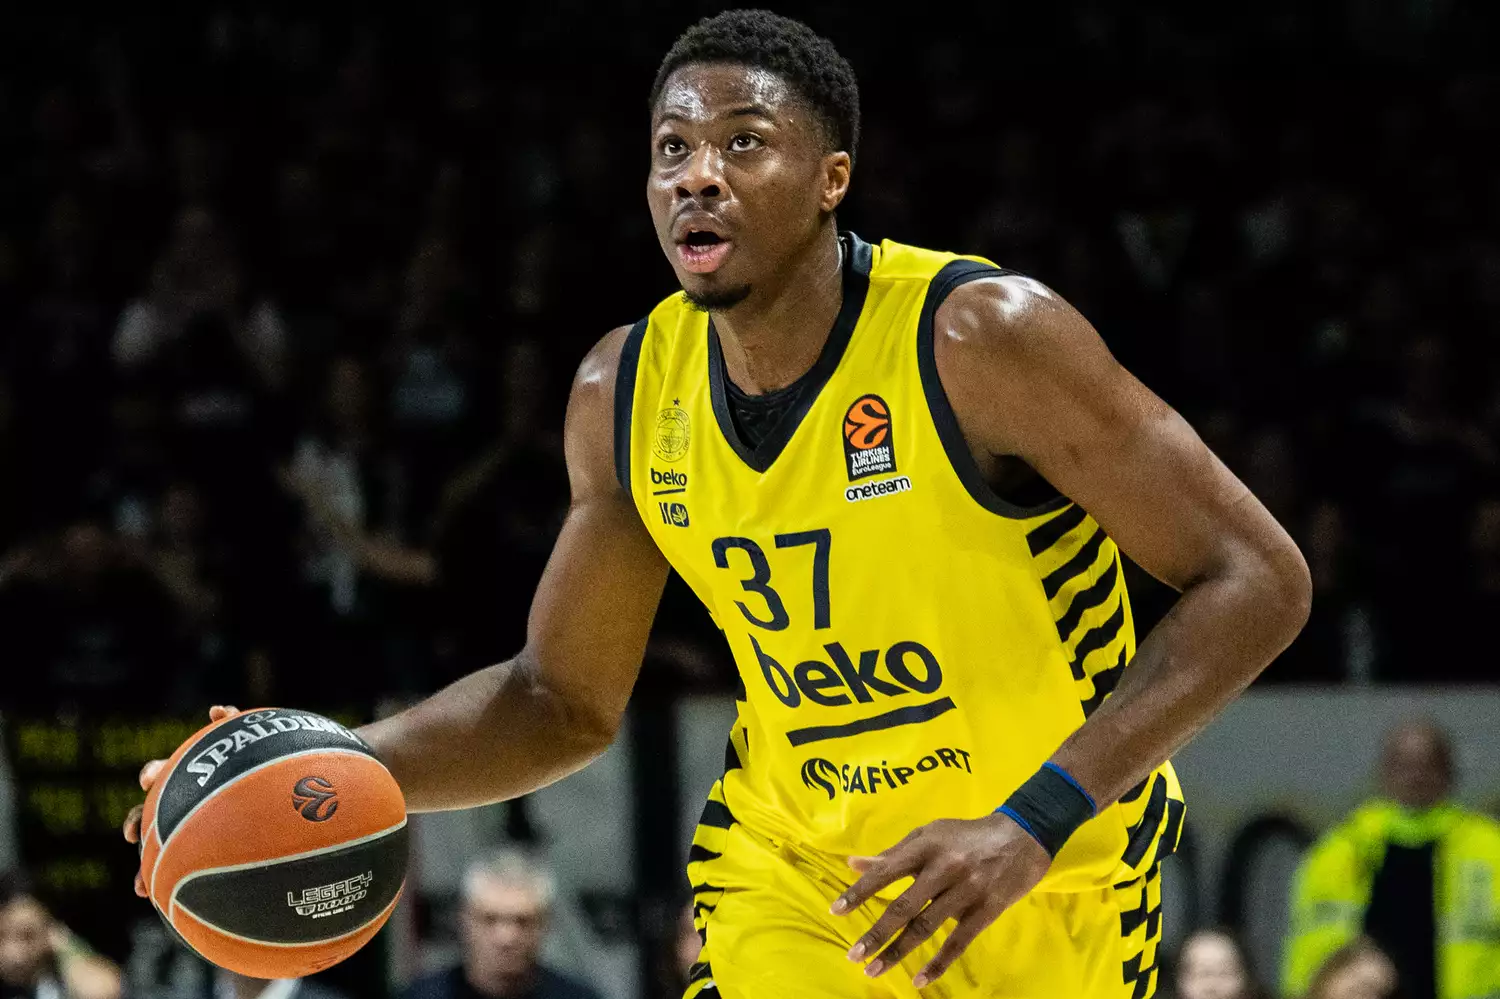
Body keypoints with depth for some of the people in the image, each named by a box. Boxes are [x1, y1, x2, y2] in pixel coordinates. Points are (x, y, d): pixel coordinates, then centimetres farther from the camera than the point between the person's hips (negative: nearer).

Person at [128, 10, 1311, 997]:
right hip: (789, 868, 3)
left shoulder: (981, 339, -22)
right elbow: (566, 701, 7)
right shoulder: (625, 395, -6)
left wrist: (1034, 825, -31)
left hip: (1050, 881, -3)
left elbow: (1257, 582, -22)